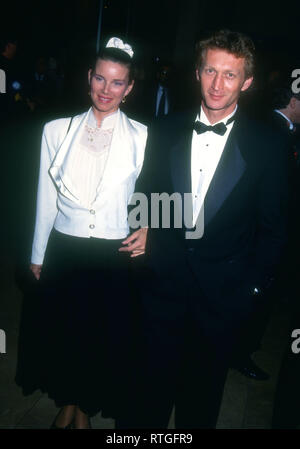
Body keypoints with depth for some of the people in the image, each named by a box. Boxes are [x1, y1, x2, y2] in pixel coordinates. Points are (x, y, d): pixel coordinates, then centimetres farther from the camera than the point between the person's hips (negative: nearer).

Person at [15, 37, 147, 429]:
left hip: (115, 256, -1)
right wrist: (38, 255, 8)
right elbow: (46, 198, 4)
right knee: (61, 333, 16)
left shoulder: (141, 137, -5)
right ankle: (67, 404, 45)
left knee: (103, 337, 14)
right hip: (64, 251, 2)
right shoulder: (57, 131, 0)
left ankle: (85, 410, 42)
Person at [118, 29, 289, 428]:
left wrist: (253, 287, -3)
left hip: (223, 298, -1)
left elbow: (272, 228, -2)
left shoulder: (267, 146, -6)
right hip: (163, 287, 1)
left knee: (202, 395, 19)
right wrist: (143, 245, 0)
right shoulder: (165, 132, 0)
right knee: (150, 386, 17)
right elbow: (144, 199, 7)